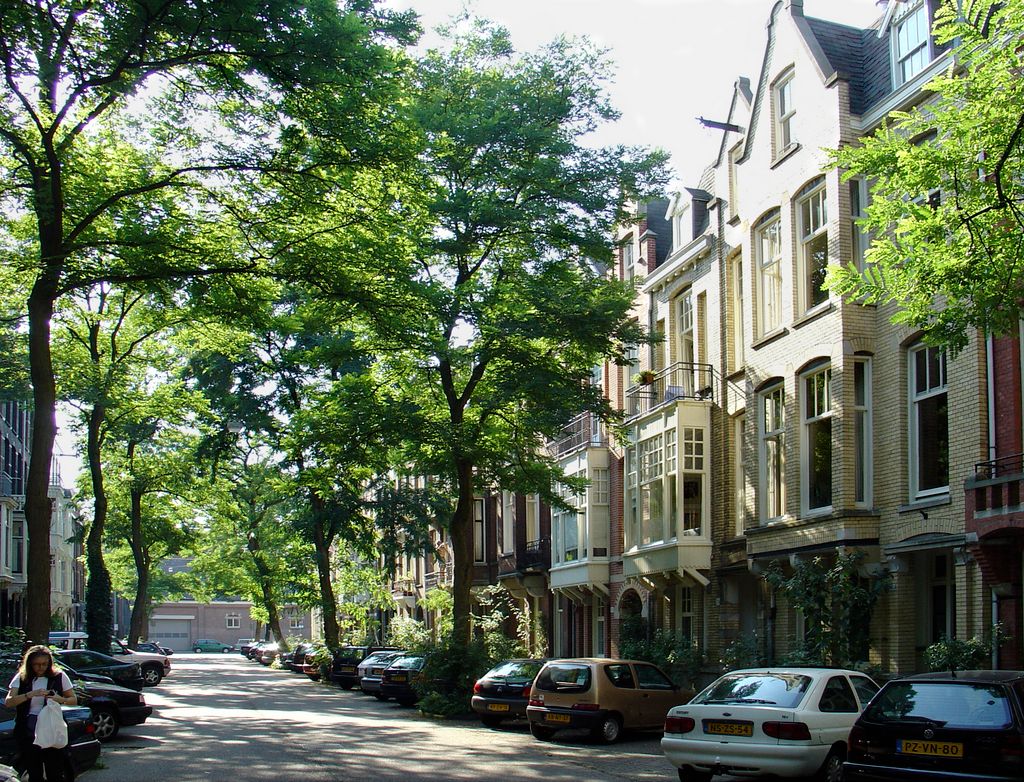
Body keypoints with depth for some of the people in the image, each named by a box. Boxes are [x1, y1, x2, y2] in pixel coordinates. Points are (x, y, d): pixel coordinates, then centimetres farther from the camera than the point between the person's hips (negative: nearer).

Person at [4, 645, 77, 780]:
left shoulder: (59, 677, 3)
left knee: (55, 775, -3)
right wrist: (31, 694, -19)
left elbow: (73, 700, 7)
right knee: (34, 775, 9)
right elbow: (8, 702, -7)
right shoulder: (22, 678, 4)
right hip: (28, 733, 2)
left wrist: (60, 699, -15)